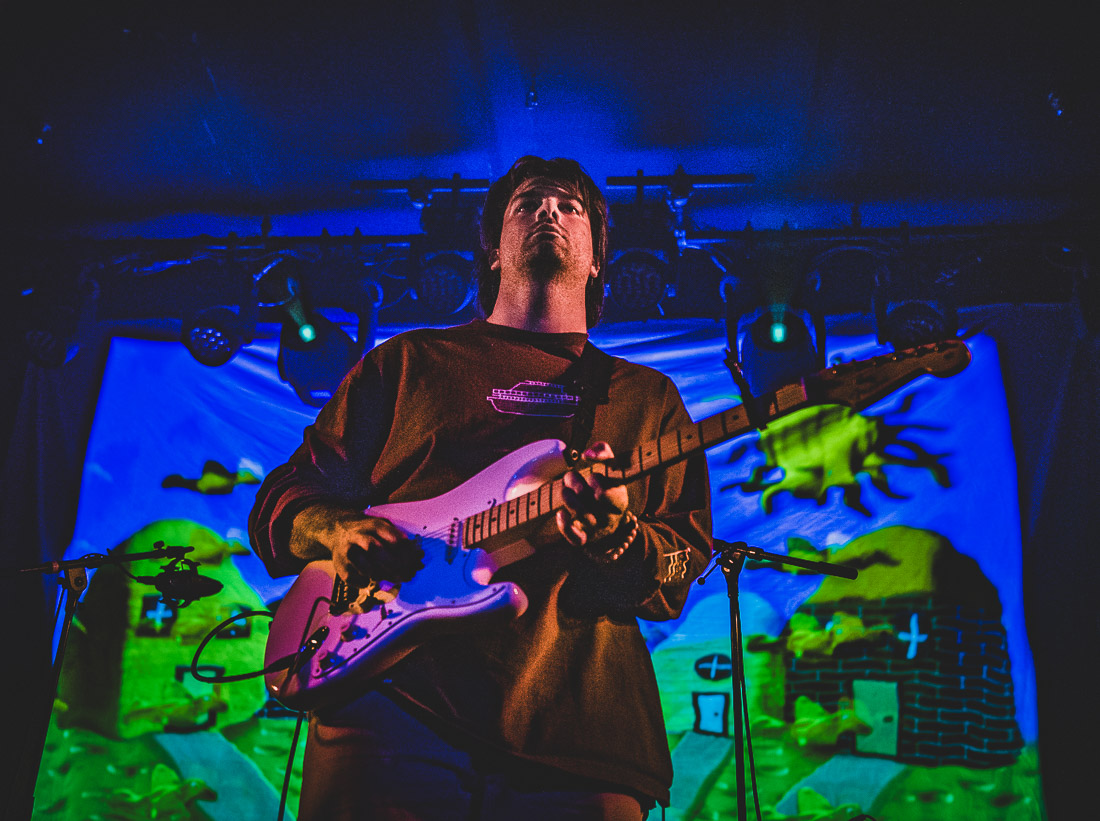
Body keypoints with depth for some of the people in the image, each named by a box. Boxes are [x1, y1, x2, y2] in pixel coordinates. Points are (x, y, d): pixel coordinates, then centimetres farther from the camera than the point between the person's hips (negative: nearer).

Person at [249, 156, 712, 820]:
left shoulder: (647, 397, 20)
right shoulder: (406, 362, 19)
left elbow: (683, 570, 10)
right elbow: (281, 498, 18)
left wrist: (615, 541, -12)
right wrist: (336, 531, -6)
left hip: (572, 723, 1)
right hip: (393, 690, 0)